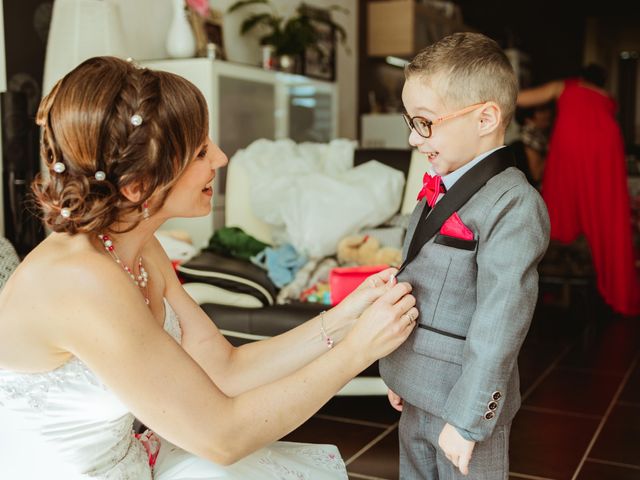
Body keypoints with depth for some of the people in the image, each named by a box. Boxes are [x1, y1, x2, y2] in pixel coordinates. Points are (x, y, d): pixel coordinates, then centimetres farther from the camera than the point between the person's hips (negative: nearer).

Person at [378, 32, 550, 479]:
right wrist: (398, 375, 15)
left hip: (465, 399, -8)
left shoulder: (513, 205, -20)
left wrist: (466, 419, -19)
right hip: (416, 392, 8)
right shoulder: (438, 192, 6)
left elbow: (499, 326, -22)